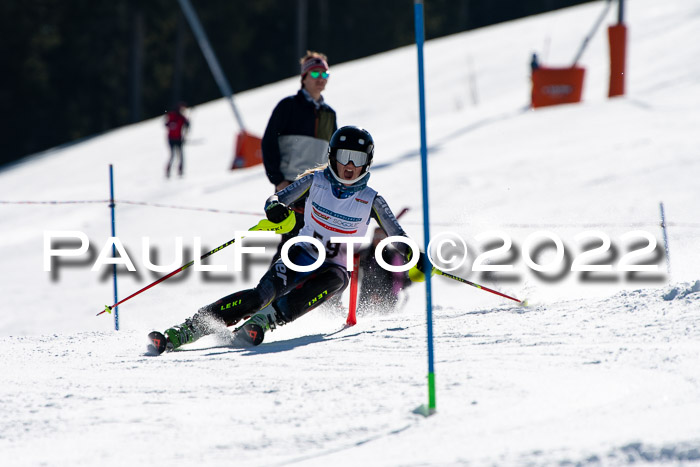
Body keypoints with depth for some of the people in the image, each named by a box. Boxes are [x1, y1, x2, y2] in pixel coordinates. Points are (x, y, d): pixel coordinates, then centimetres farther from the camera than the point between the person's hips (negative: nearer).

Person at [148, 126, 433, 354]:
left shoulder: (370, 201, -2)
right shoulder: (316, 181, 0)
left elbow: (397, 237, 3)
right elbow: (276, 199, -4)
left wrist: (415, 258, -16)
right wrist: (275, 209, -28)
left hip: (334, 270, 0)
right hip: (301, 256, 0)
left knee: (331, 281, -38)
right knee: (263, 293, -27)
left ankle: (267, 320, -51)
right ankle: (187, 330, -35)